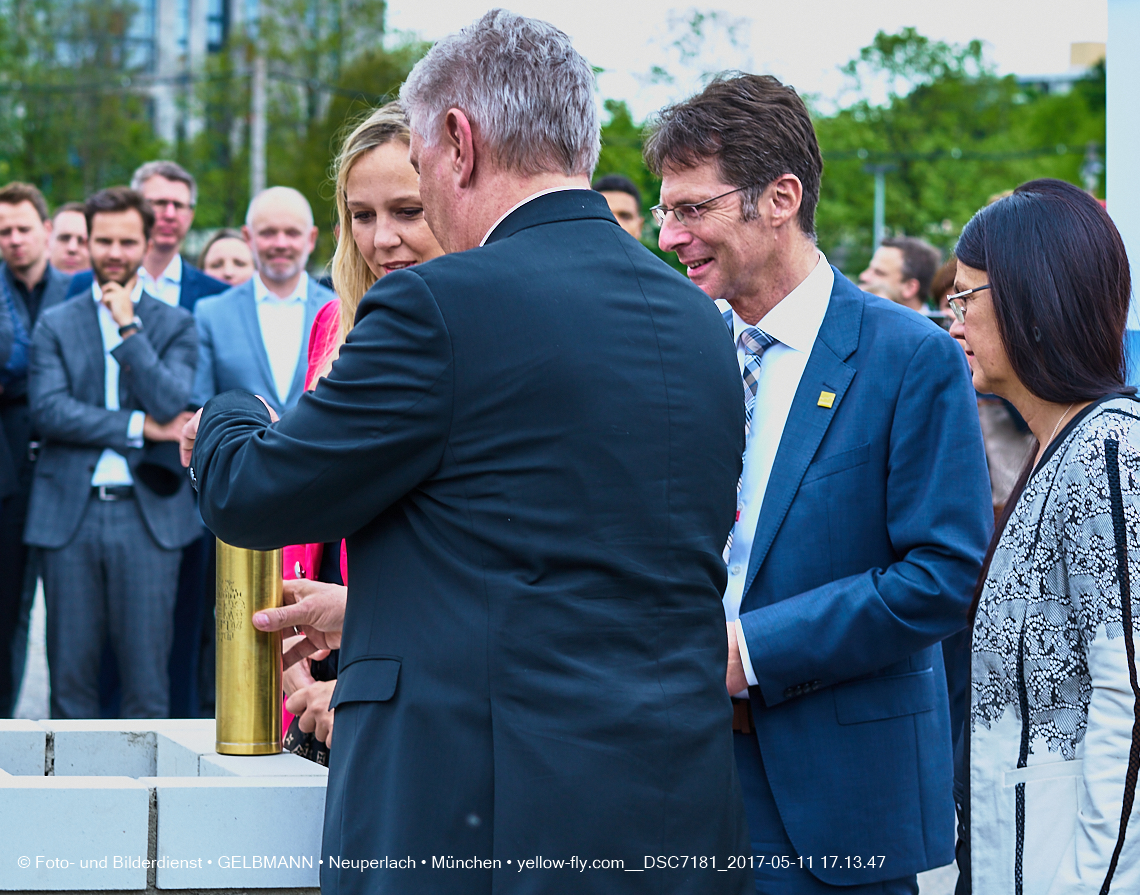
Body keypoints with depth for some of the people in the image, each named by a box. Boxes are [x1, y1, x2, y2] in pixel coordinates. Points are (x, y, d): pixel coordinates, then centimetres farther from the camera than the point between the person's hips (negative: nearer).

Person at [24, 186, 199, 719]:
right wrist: (138, 426, -9)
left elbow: (170, 406, -7)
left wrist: (129, 326, -8)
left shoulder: (175, 325, 9)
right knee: (70, 675, 4)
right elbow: (48, 408, -4)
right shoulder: (55, 324, 10)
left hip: (148, 515, -1)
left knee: (146, 676, 0)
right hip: (70, 514, 1)